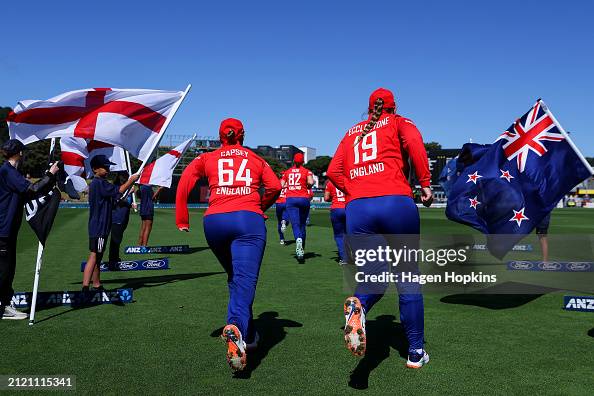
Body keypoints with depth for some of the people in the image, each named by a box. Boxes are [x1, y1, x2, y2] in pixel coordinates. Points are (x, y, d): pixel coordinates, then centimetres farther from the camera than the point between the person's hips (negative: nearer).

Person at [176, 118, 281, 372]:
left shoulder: (207, 158, 21)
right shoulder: (255, 159, 23)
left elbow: (185, 181, 6)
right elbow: (274, 187, 12)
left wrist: (182, 223, 6)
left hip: (214, 220, 2)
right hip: (248, 219, -1)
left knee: (234, 278, 21)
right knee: (245, 281, -13)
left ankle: (247, 336, 20)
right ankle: (236, 327, -41)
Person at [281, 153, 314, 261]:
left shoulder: (287, 172, 10)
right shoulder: (306, 171, 3)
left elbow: (281, 186, 7)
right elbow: (311, 182, -14)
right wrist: (308, 186, 7)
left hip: (290, 199, 0)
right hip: (304, 199, 0)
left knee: (295, 224, -7)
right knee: (302, 225, 13)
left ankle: (298, 239, -40)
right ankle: (301, 249, 21)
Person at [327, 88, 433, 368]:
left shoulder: (352, 132, 26)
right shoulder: (398, 122, 15)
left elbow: (333, 171, 17)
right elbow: (414, 142, -7)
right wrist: (425, 184, -3)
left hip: (357, 209, 3)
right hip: (397, 203, -3)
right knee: (408, 279, 9)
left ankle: (358, 305, -22)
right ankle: (416, 352, 15)